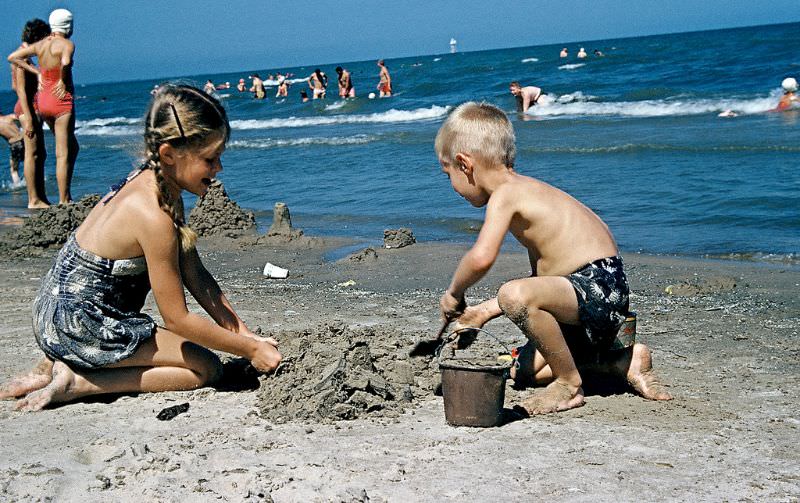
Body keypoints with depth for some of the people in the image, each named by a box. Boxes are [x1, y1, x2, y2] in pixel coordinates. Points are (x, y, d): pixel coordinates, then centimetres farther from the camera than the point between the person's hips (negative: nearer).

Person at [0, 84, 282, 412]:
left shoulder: (149, 181, 1)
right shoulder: (154, 216, -27)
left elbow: (195, 275, 5)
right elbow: (177, 319, -19)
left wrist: (244, 333, 3)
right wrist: (250, 349, -10)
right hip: (78, 326, -9)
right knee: (206, 368, -3)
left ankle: (60, 365, 13)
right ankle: (75, 384, -6)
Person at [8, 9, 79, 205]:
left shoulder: (40, 44, 9)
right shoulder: (66, 44, -11)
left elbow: (12, 57, 12)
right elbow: (65, 63, -33)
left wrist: (37, 72, 9)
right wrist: (64, 82, -15)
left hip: (42, 99, 8)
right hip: (61, 100, -7)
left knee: (72, 147, 21)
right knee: (63, 154, -3)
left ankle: (66, 196, 18)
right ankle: (63, 201, -2)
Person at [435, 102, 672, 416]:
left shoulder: (505, 194, -12)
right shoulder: (526, 189, 19)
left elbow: (481, 257, -29)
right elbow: (541, 278, 23)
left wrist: (454, 292, -9)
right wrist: (484, 312, 25)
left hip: (598, 288, -10)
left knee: (513, 296, -33)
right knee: (523, 370, 17)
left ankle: (569, 384, -13)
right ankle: (623, 362, 18)